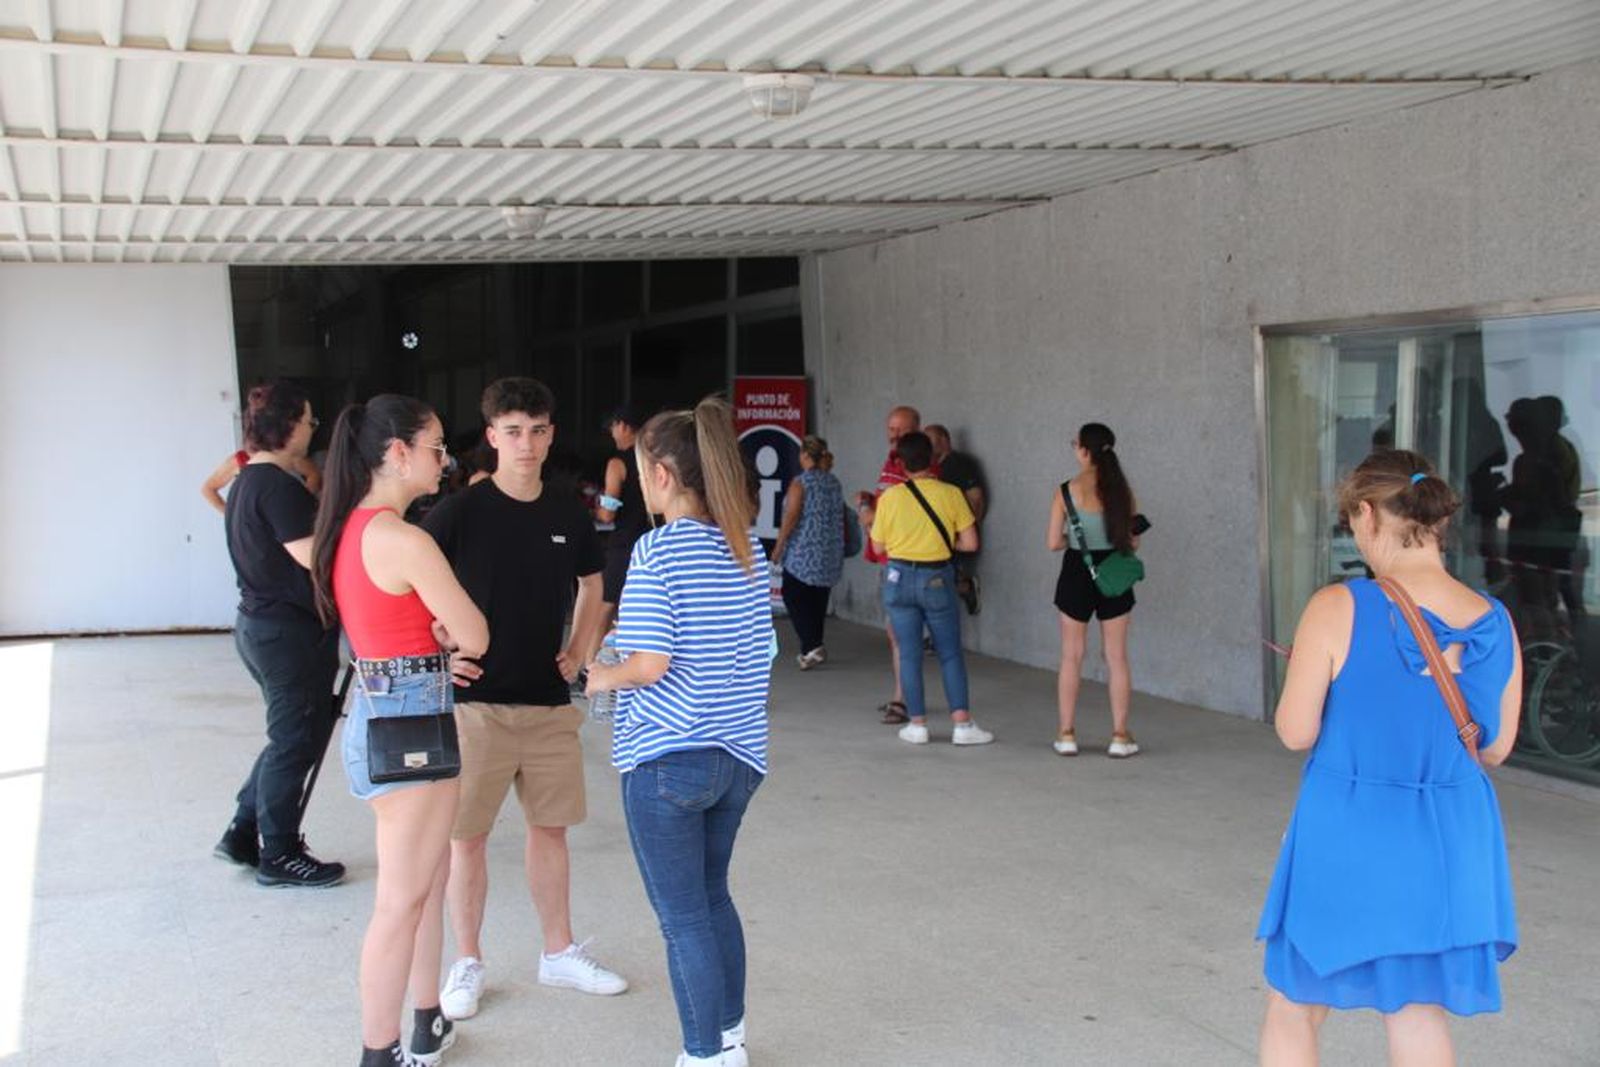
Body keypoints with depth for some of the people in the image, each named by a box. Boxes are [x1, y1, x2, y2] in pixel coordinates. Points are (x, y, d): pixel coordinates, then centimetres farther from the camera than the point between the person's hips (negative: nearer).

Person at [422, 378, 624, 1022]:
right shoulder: (459, 513, -10)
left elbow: (591, 585, 20)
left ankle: (560, 953, 26)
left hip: (550, 699, 4)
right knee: (468, 833, 4)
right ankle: (467, 963, 19)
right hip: (477, 699, -4)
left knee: (550, 826, 13)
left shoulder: (569, 515, 4)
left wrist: (579, 652, 8)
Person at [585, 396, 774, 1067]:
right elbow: (761, 652, 11)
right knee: (712, 895, 23)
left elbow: (650, 664, -20)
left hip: (667, 758, -7)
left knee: (683, 918, 6)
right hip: (740, 754, 7)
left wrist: (600, 677, -2)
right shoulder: (749, 548, 5)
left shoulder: (657, 549, -16)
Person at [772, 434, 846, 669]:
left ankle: (812, 645, -13)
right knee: (818, 600, 12)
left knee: (793, 596, 1)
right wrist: (838, 544, 24)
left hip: (803, 551, -6)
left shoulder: (800, 483, -12)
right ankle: (810, 649, 18)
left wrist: (779, 545, -9)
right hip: (830, 553, 6)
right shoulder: (834, 483, 7)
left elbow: (791, 517, -16)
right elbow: (841, 516, 13)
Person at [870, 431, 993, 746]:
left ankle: (918, 724, 11)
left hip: (900, 578, 1)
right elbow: (970, 543, -5)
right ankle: (962, 724, 4)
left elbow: (879, 546, 2)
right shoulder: (950, 494, -7)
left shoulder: (890, 497, -6)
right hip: (937, 579, 0)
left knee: (909, 653, 8)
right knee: (950, 653, 8)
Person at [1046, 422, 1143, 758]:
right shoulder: (1121, 491, -6)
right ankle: (1120, 736, 10)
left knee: (1071, 657, 11)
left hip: (1076, 575, -1)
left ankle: (1067, 734, 14)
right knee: (1117, 658, 9)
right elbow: (1133, 541, -1)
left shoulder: (1066, 491, -11)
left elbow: (1053, 542, -9)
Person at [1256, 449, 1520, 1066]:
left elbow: (1295, 732, -13)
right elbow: (1495, 749, 6)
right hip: (1450, 851, 4)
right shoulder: (1496, 625, -3)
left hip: (1346, 844, -4)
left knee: (1293, 1014, 16)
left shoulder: (1339, 610, -17)